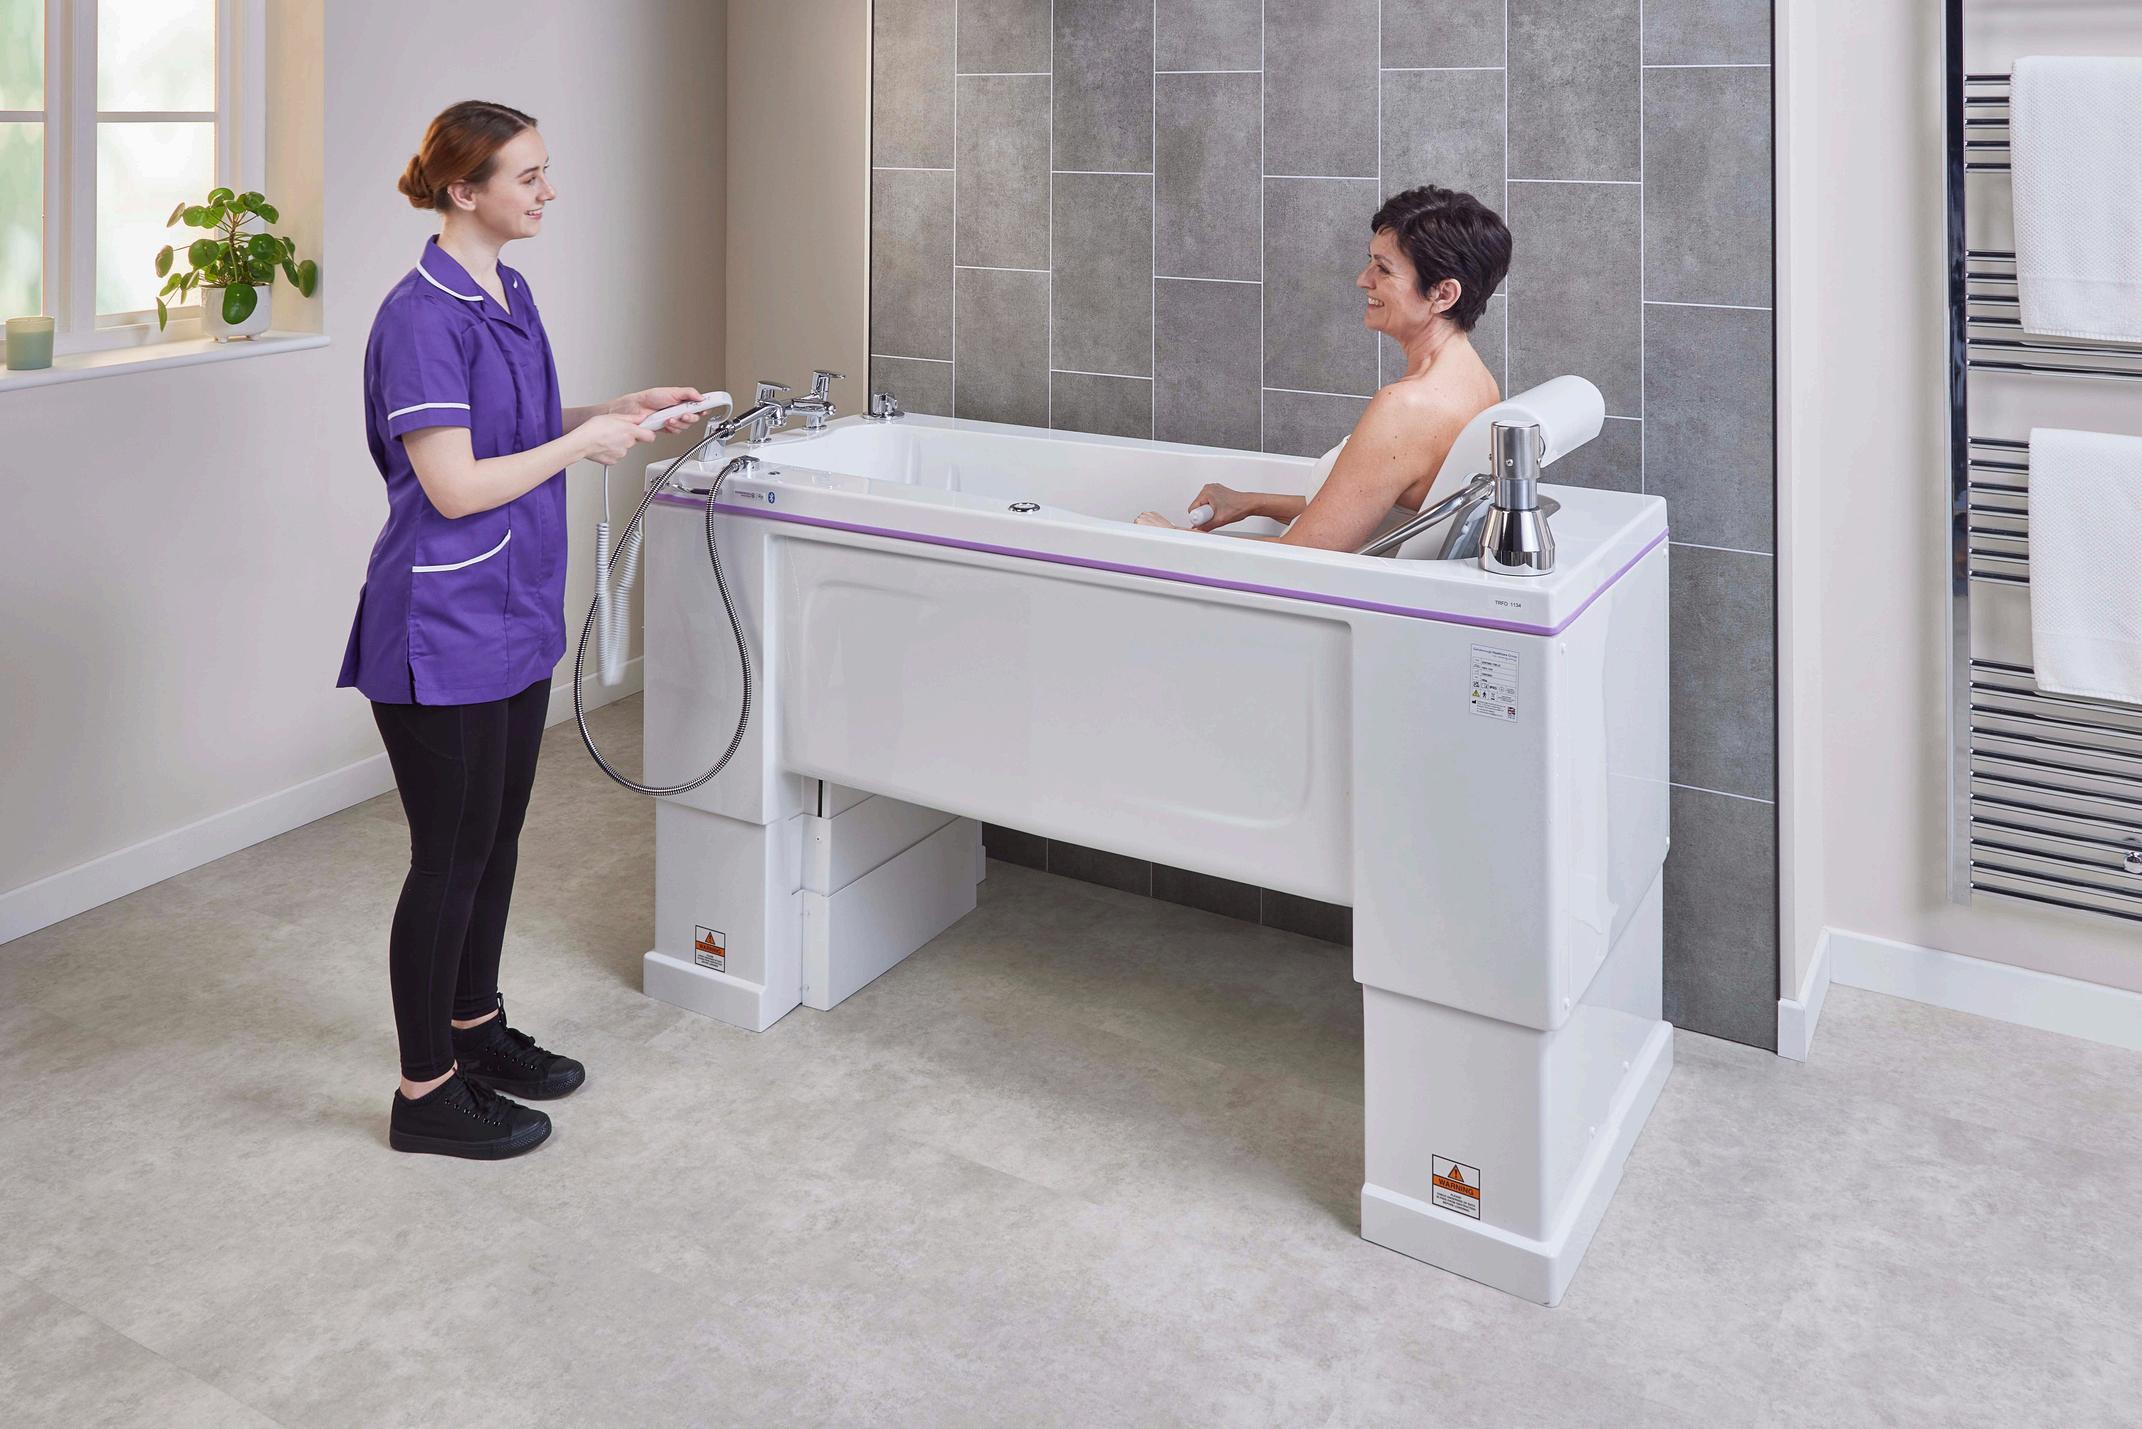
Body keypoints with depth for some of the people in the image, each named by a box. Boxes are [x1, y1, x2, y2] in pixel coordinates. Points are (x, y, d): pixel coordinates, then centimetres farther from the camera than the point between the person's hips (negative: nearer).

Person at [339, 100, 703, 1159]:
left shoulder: (508, 294, 9)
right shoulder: (423, 317, -19)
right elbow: (456, 487, -23)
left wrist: (623, 408, 8)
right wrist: (584, 443, -14)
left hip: (512, 616, 9)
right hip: (442, 632, -9)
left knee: (496, 838, 19)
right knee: (450, 856, 1)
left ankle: (476, 1029, 37)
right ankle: (426, 1092, 17)